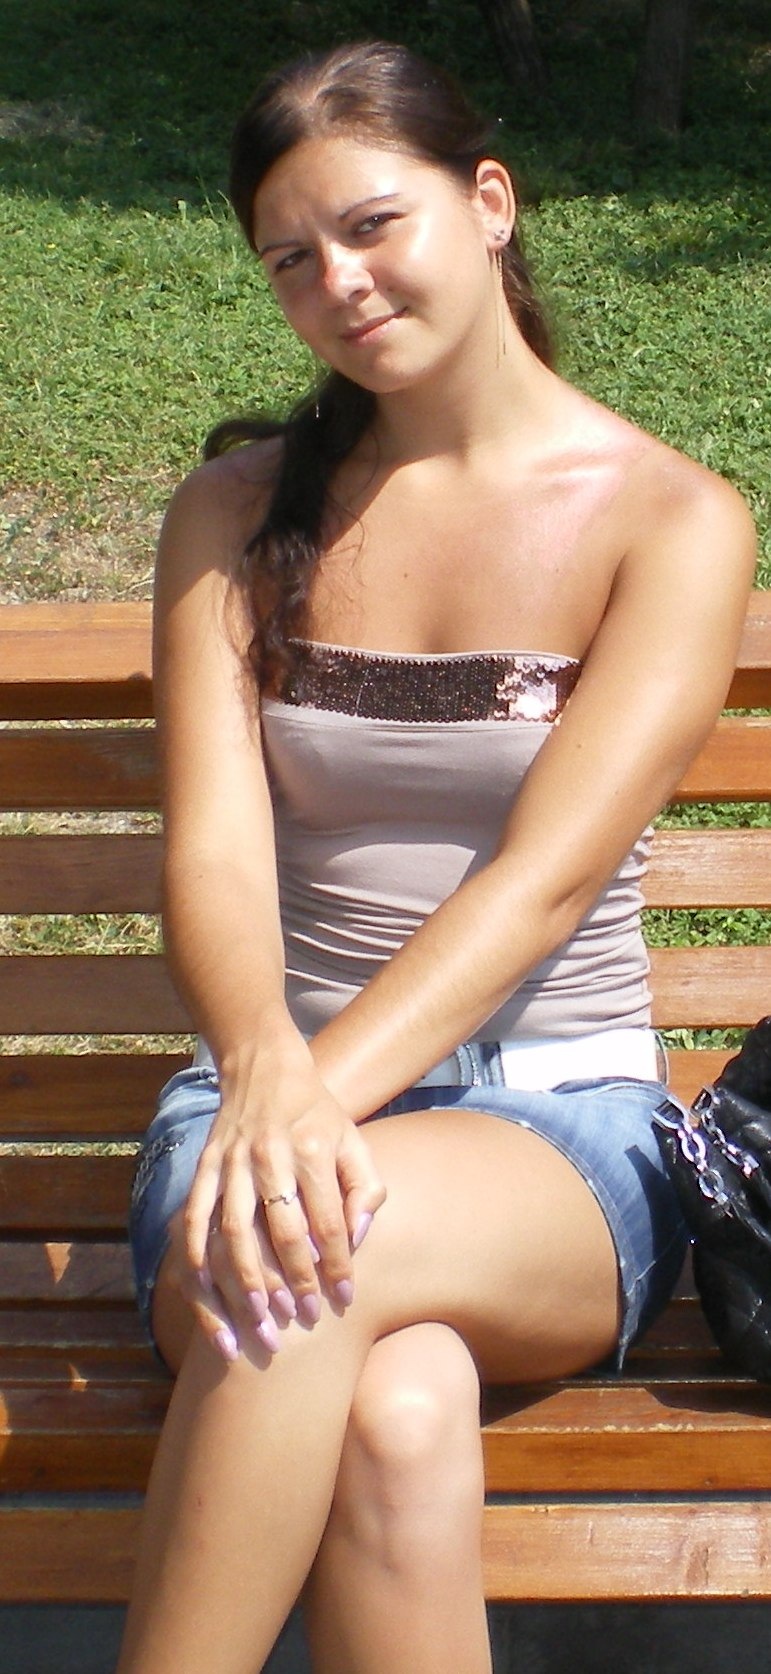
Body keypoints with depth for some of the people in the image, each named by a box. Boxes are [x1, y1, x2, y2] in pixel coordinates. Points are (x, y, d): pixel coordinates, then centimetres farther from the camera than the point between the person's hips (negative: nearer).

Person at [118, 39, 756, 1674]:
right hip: (277, 1091, 2)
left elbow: (548, 875, -13)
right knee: (397, 1421, -34)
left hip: (559, 1127, -1)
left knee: (328, 1247, -38)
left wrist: (329, 1089, -29)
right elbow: (215, 843, -5)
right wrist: (267, 1071, -27)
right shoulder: (241, 509, 9)